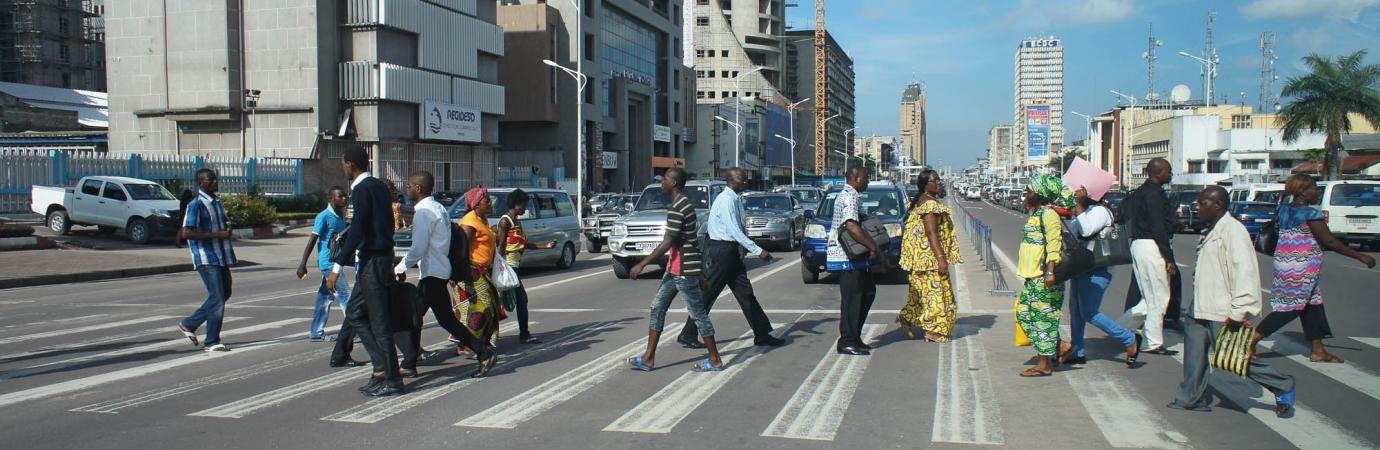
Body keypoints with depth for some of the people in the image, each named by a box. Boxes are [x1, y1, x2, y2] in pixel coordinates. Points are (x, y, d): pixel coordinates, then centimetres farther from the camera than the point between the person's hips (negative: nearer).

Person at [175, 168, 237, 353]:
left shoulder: (217, 202, 14)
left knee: (224, 293, 16)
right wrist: (218, 234, -20)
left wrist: (227, 228, 8)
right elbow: (187, 233, -19)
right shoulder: (196, 204, -13)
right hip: (206, 258, -9)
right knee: (217, 297, -9)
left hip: (221, 256, 9)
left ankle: (189, 324, 28)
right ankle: (212, 342, 0)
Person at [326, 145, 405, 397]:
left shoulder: (362, 190, -14)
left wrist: (337, 266, -22)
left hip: (372, 260, -10)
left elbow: (357, 230, -21)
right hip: (382, 256, 10)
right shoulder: (378, 186, 15)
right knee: (355, 313, 16)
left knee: (379, 321, -4)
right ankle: (382, 367, 15)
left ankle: (391, 380, 1)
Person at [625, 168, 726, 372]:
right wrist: (700, 273, 22)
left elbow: (667, 243, -22)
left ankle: (715, 361, 9)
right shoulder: (685, 204, 14)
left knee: (698, 313, -1)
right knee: (657, 308, 10)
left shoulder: (677, 209, -18)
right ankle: (648, 358, 12)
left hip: (684, 271, -10)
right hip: (675, 269, 10)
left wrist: (641, 265, -19)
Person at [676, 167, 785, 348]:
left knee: (745, 293, 9)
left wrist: (753, 249, 12)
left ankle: (762, 334, 12)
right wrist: (757, 251, -24)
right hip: (723, 250, -9)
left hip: (731, 251, 9)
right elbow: (734, 231, -23)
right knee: (708, 294, -2)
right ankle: (687, 335, 7)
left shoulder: (735, 199, 12)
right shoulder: (726, 200, -17)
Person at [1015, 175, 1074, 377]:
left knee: (1042, 316, -4)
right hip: (1033, 276, 10)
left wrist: (1050, 271, -29)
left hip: (1044, 277, -10)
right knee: (1024, 312, 11)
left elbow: (1054, 244, -23)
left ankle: (1045, 365, 4)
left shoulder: (1049, 214, -15)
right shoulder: (1036, 213, 16)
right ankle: (1059, 345, 19)